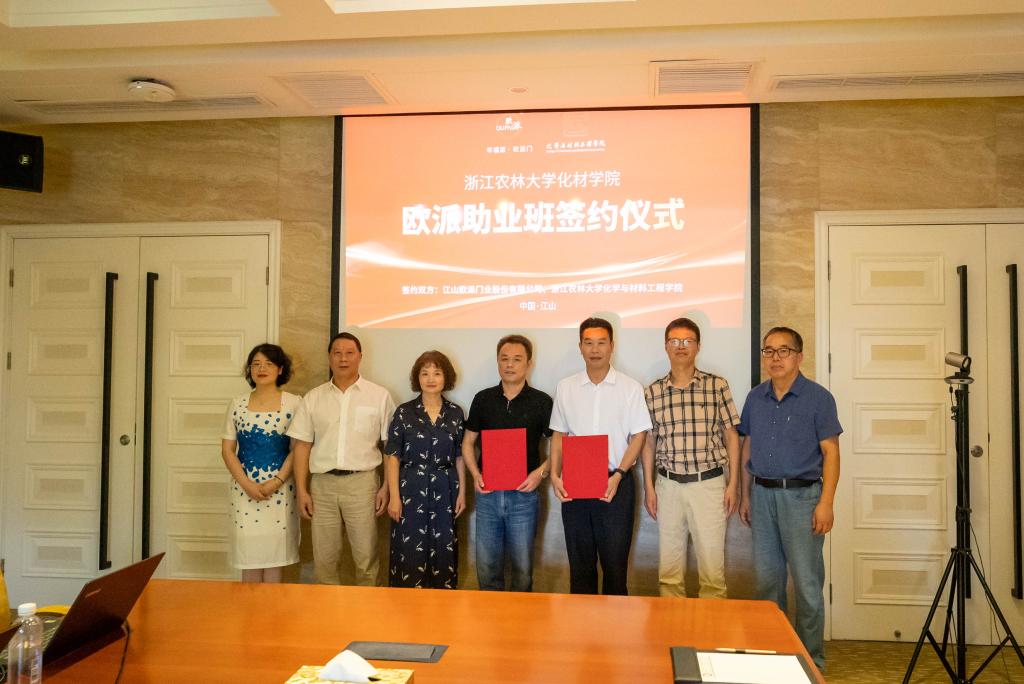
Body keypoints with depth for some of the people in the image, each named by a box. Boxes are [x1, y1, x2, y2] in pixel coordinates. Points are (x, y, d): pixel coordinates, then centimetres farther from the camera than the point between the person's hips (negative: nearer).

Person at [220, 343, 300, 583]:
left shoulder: (293, 403, -2)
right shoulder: (237, 404, 5)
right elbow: (227, 449, 4)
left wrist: (275, 482, -13)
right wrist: (247, 484, -8)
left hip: (280, 487, -2)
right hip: (244, 487, 2)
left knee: (274, 553, 3)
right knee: (248, 556, 5)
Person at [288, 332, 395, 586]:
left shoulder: (379, 395, 1)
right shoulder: (313, 398, 8)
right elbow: (302, 446, 8)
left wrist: (387, 487, -4)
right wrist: (301, 490, 2)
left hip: (362, 482, -2)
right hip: (322, 483, 3)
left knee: (366, 557, 2)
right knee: (324, 558, 9)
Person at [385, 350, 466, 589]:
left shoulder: (455, 413, 5)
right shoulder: (404, 412, -1)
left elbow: (459, 457, 9)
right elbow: (393, 456, -3)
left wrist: (462, 493, 5)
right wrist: (394, 496, -9)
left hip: (444, 492, 2)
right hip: (411, 490, -2)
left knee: (443, 552, 7)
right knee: (409, 554, 1)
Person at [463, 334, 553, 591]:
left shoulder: (541, 402, -1)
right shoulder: (483, 399, 5)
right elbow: (468, 442, 12)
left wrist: (541, 472, -14)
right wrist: (475, 474, -3)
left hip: (524, 495, -2)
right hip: (487, 493, 2)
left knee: (522, 567, 7)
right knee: (486, 565, 10)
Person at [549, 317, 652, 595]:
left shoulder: (631, 388, -1)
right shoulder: (565, 387, 7)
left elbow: (638, 437, -2)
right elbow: (559, 435, 10)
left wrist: (617, 476, -13)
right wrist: (554, 475, -3)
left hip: (616, 483, -2)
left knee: (615, 561, 2)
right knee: (580, 561, 10)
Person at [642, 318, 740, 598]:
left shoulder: (717, 385, 0)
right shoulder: (653, 392, 5)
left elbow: (731, 436, 3)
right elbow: (649, 441, 10)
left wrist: (733, 484, -1)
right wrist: (649, 487, 6)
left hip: (709, 483, -2)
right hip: (668, 484, 2)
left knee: (712, 565, 1)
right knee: (669, 568, 8)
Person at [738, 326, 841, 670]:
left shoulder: (818, 397, -5)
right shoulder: (755, 398, 9)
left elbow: (830, 452, -7)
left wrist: (826, 503, -14)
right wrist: (745, 496, 12)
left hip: (801, 496, -4)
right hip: (762, 495, 5)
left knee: (807, 583, 1)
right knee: (766, 578, 11)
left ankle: (811, 659, 14)